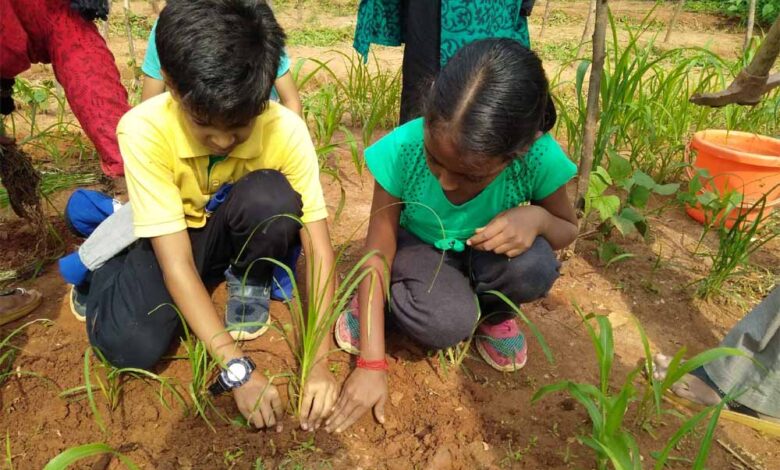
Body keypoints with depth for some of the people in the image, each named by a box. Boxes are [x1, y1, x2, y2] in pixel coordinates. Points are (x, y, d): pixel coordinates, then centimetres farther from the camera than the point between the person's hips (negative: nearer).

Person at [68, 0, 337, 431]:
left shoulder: (285, 130, -28)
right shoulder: (145, 130, -30)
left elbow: (318, 248, -26)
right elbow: (177, 261, -32)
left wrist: (319, 361, -34)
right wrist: (237, 368, -37)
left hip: (237, 232, 1)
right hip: (168, 237, 0)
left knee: (271, 195, -33)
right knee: (130, 347, -23)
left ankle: (248, 283, -3)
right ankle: (105, 269, 12)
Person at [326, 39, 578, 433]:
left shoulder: (539, 158, -29)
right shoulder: (402, 150, -31)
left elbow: (568, 229, -7)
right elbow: (378, 254, -23)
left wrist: (537, 218, -33)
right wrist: (371, 364, -24)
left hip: (482, 256, 2)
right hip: (420, 247, -1)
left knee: (535, 267, -32)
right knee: (445, 325, -32)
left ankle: (491, 309, 4)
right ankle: (379, 298, 3)